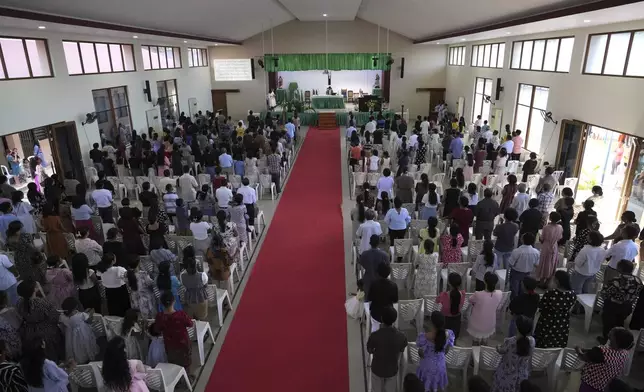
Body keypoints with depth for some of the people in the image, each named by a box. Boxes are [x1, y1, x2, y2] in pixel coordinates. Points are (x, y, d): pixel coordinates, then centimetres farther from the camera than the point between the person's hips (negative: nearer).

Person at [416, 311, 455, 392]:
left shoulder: (424, 336, -33)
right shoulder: (449, 334, -22)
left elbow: (421, 353, -18)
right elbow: (446, 350, -4)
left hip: (427, 365, -3)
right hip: (440, 364, 3)